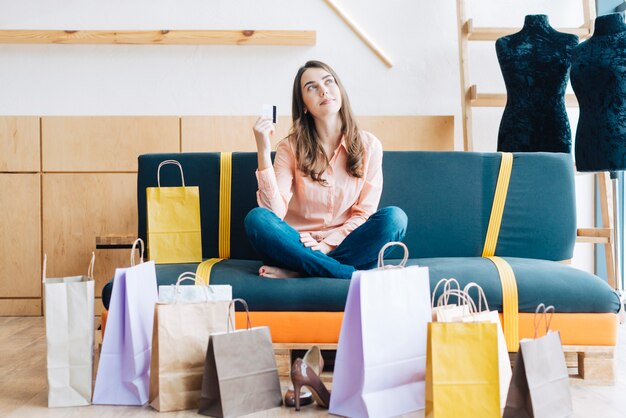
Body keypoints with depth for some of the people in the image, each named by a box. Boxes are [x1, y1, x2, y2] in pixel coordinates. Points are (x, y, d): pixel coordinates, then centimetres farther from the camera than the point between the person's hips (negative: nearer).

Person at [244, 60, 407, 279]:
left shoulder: (368, 145, 1)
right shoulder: (290, 148, -2)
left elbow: (365, 211, -1)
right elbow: (275, 211, -14)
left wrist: (327, 245, -15)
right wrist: (263, 150, -20)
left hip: (344, 245, 1)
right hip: (300, 246, 0)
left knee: (394, 217, -25)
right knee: (256, 218, -28)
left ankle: (298, 270, -23)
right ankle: (353, 274, -30)